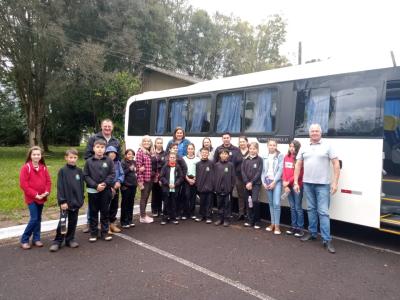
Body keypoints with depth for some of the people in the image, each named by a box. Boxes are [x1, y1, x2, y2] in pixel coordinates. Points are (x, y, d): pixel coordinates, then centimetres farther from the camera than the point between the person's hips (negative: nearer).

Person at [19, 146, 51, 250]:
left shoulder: (43, 167, 5)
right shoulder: (26, 167, -10)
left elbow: (48, 181, 8)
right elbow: (23, 184, -13)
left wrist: (47, 191, -8)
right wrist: (35, 194, -16)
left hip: (41, 198, 5)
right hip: (31, 198, -5)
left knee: (38, 218, 12)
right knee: (34, 219, -8)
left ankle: (36, 239, 23)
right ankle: (24, 240, 9)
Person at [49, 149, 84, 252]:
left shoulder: (79, 171, 5)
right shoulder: (62, 171, -6)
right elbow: (60, 187, -9)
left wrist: (81, 199, 8)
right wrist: (62, 201, -13)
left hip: (76, 201, 4)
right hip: (66, 202, -3)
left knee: (73, 222, 12)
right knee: (62, 222, 0)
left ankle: (70, 239, 25)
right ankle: (57, 241, 13)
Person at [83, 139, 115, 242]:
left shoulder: (109, 160, -2)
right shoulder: (89, 161, -3)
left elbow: (112, 174, -2)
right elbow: (86, 176, -4)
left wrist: (105, 184, -15)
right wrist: (96, 185, -14)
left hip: (106, 190, 1)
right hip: (93, 191, 0)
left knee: (105, 212, 10)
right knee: (93, 212, 10)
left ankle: (105, 232, 22)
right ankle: (93, 233, 21)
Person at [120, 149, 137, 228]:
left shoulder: (134, 162, 11)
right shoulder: (123, 163, -7)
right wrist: (129, 169, -20)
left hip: (133, 185, 6)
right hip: (126, 186, -6)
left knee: (131, 203, 12)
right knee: (125, 204, 2)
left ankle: (130, 220, 22)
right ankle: (123, 222, 10)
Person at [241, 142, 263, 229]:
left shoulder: (259, 159, -2)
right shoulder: (245, 160, 8)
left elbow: (259, 172, -8)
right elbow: (243, 171, 3)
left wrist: (251, 182, -14)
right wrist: (246, 182, -9)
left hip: (256, 184, -4)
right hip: (247, 184, 4)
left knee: (254, 201, -17)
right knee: (248, 202, 7)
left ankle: (257, 222, -3)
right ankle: (250, 220, 19)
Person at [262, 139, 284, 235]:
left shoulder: (280, 156, 0)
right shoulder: (265, 157, 13)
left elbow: (280, 169, -7)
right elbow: (263, 170, 12)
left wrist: (274, 182, -13)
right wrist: (264, 182, 0)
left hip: (276, 181, -4)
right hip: (267, 181, 4)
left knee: (276, 203, -11)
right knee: (271, 203, 10)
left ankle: (277, 225, -3)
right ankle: (272, 223, 18)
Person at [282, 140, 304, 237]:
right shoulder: (286, 157, 9)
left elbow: (299, 173, -12)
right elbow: (284, 171, 8)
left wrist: (288, 182, -11)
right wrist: (285, 184, -1)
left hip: (297, 186, -5)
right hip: (288, 186, 5)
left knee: (298, 207, 1)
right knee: (292, 207, 13)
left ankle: (300, 228, 10)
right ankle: (294, 226, 22)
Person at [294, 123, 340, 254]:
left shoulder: (327, 146, -2)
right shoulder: (304, 147, 8)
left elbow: (336, 164, -4)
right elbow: (298, 165, 10)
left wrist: (335, 182, -11)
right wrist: (296, 182, 4)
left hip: (323, 184, -4)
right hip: (307, 184, 4)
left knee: (323, 212, -5)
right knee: (311, 209, 14)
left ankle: (327, 240, 1)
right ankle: (312, 233, 27)